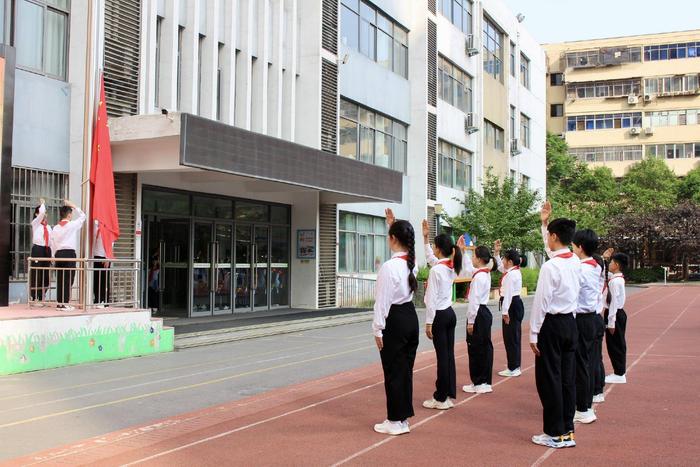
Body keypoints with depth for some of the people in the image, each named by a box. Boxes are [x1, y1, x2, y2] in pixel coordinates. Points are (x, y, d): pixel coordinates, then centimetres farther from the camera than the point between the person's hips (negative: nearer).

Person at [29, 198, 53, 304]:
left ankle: (40, 299, 13)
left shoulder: (48, 226, 17)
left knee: (45, 276, 5)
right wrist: (42, 203, 0)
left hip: (47, 250, 6)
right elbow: (41, 213, -18)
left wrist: (52, 255, 11)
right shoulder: (35, 223, 0)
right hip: (37, 249, -6)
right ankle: (34, 299, 0)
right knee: (36, 275, -6)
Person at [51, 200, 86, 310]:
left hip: (59, 253, 6)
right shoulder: (72, 225, -5)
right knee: (68, 279, -4)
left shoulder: (55, 228, 11)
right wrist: (73, 206, 13)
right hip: (69, 253, -6)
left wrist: (55, 256, 20)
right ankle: (65, 303, -6)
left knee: (60, 279, 8)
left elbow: (54, 244, 13)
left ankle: (59, 302, 11)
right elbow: (83, 216, 9)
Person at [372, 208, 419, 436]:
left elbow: (382, 301, -17)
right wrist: (393, 224, 36)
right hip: (411, 316, 8)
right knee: (405, 369, 14)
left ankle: (396, 421, 10)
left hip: (394, 320, -8)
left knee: (393, 372, 1)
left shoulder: (389, 266, -20)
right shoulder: (412, 261, 3)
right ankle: (404, 416, 24)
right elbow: (403, 242, 28)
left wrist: (378, 330, -10)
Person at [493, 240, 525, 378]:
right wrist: (496, 253, 23)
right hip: (516, 304, 11)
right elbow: (500, 266, 31)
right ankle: (515, 367, 22)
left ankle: (513, 369, 1)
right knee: (513, 337, 15)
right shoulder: (514, 271, 12)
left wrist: (505, 312, -23)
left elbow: (508, 294, -22)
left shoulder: (510, 275, -18)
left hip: (512, 306, -11)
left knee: (511, 337, -4)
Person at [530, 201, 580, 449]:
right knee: (567, 378, 11)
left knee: (549, 379, 0)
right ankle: (567, 431, 18)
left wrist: (533, 334, -11)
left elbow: (541, 302, -17)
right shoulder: (574, 262, 6)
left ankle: (555, 433, 6)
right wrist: (545, 222, 38)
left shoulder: (550, 266, -18)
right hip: (570, 322, 8)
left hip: (552, 325, -8)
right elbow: (555, 249, 27)